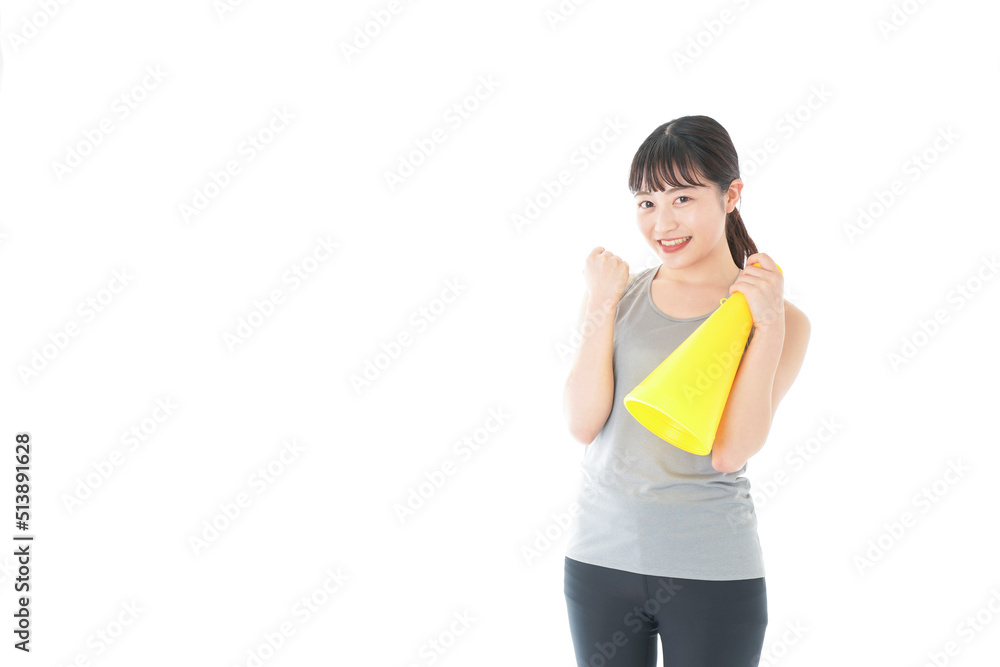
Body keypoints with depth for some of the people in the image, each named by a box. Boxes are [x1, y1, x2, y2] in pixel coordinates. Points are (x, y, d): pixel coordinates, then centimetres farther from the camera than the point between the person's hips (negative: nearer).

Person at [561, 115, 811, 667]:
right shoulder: (615, 296, 4)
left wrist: (767, 324, -16)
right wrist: (602, 303, -9)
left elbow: (731, 452, -13)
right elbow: (583, 424, -6)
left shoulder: (778, 319, -3)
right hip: (601, 557, 2)